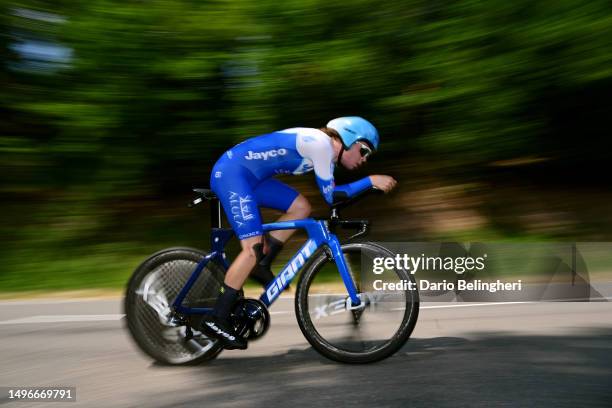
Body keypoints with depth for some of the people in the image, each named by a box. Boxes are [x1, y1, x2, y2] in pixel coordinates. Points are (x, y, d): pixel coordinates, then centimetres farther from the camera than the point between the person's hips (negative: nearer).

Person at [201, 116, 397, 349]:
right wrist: (371, 180, -10)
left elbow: (332, 194, 19)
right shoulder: (321, 143, -14)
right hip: (231, 173, -10)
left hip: (249, 177, 10)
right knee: (253, 247, -15)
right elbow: (331, 196, -12)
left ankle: (261, 265, 9)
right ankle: (217, 320, -8)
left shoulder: (324, 148, 14)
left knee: (301, 208, 7)